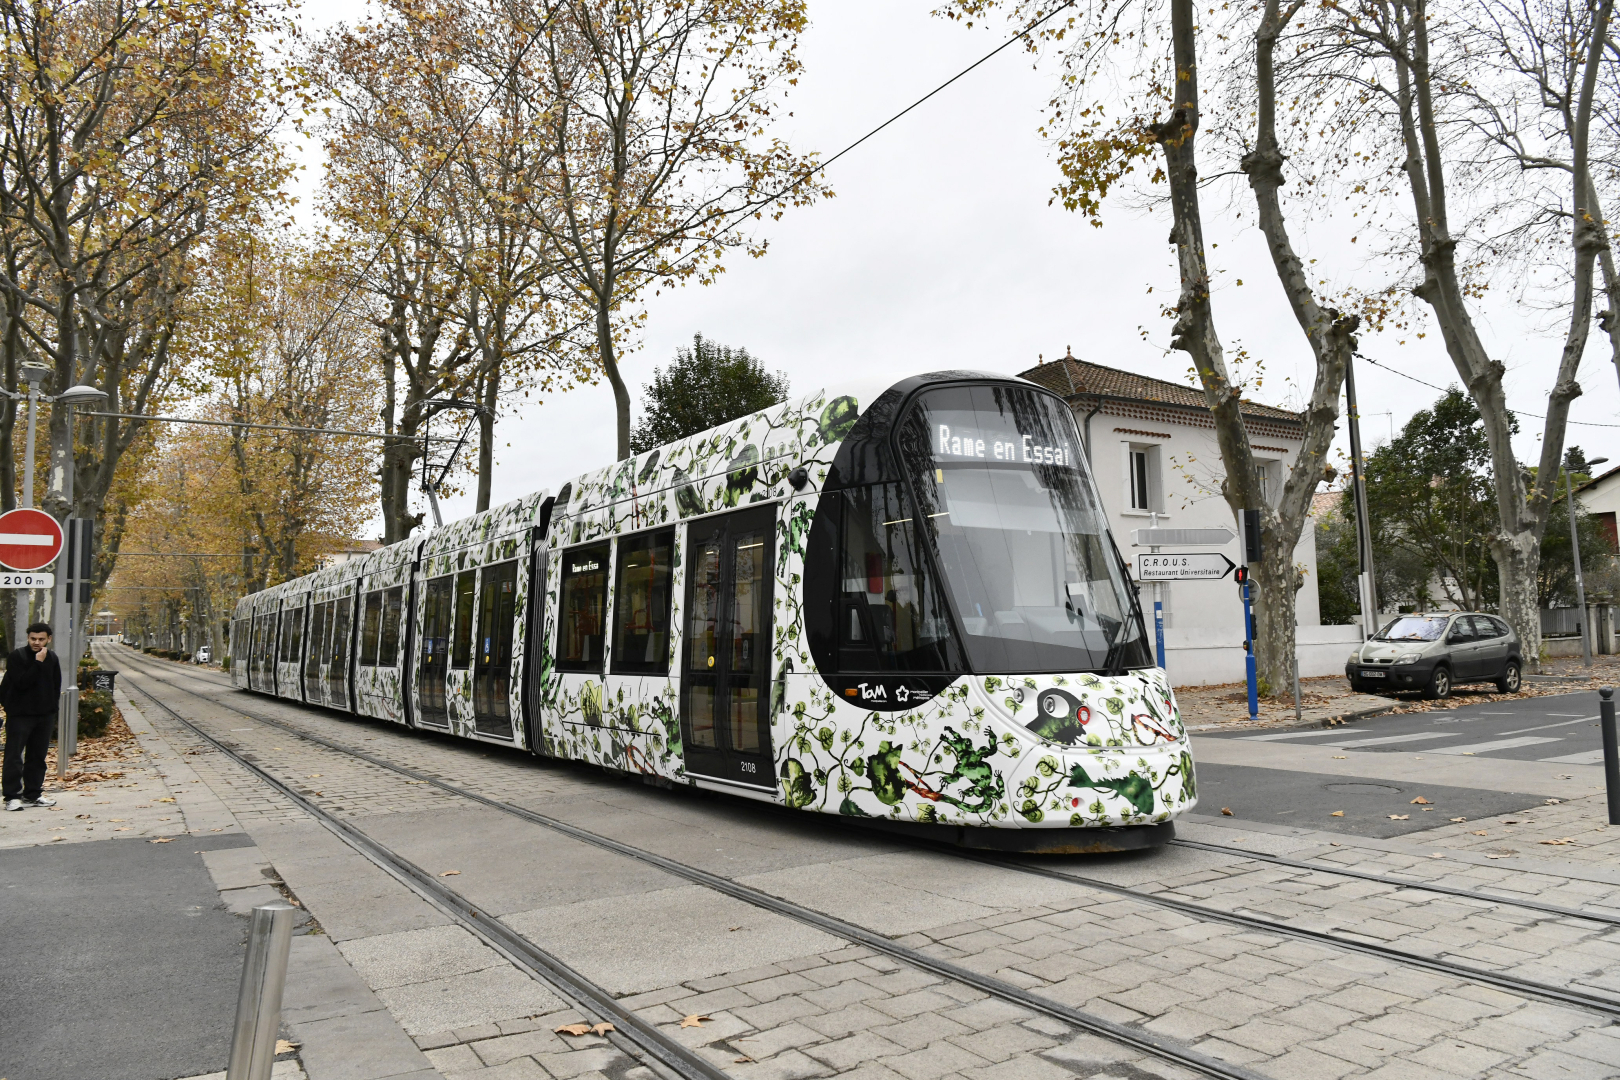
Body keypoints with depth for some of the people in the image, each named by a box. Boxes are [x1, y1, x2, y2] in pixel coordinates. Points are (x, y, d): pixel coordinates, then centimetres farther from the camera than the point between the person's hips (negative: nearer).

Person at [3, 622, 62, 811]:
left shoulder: (52, 659, 7)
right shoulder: (17, 657, -9)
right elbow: (21, 682, -21)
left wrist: (52, 709, 8)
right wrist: (38, 663, -25)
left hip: (45, 715, 5)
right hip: (19, 715, -5)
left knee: (37, 757, 10)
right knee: (14, 757, -5)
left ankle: (33, 794, 17)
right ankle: (12, 796, 0)